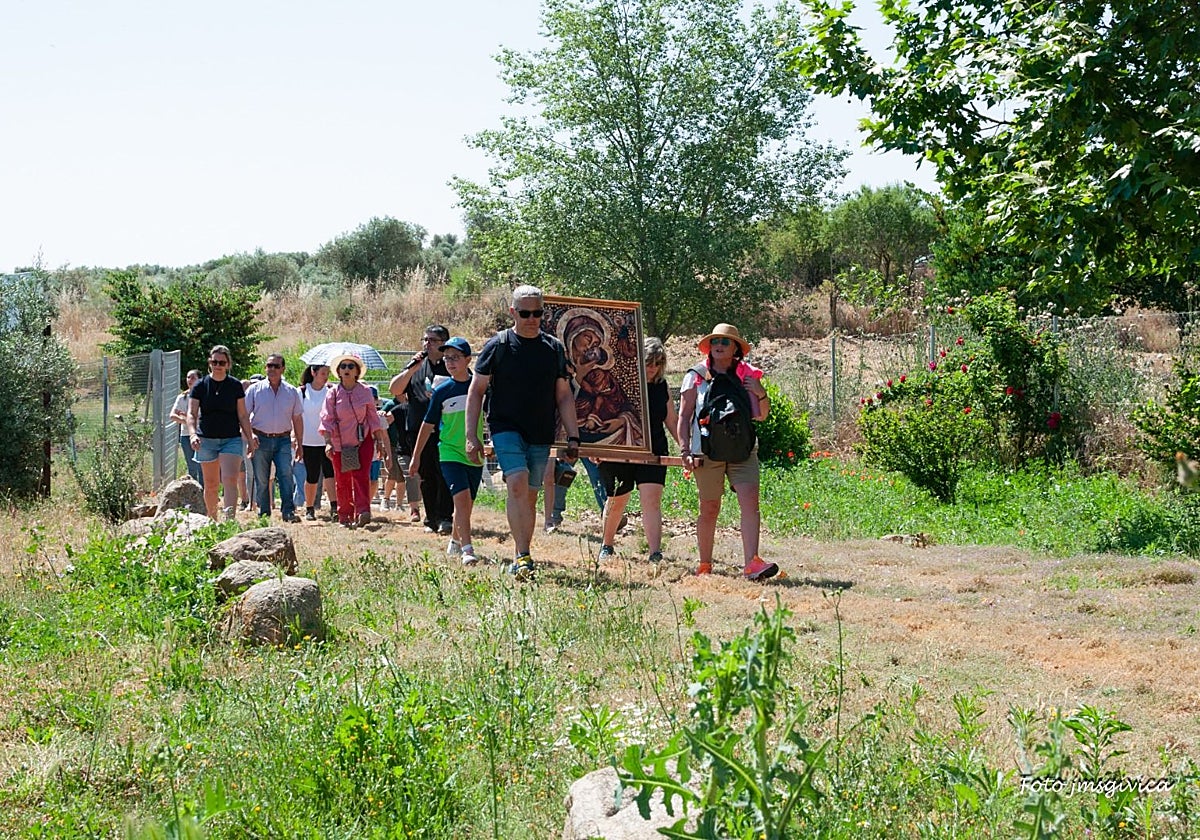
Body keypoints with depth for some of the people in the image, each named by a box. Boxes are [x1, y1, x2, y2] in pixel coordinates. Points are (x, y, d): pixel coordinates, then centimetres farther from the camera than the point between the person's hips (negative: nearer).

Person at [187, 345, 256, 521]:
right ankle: (212, 520, 24)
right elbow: (191, 414, -4)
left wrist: (250, 439, 4)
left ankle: (229, 519, -22)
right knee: (211, 484, 9)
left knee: (230, 480, -16)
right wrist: (192, 434, -21)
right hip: (206, 440, 1)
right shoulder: (200, 386, 1)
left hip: (232, 439, -1)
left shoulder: (236, 386, 3)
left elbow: (243, 415, 7)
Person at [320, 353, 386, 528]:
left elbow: (373, 417, 8)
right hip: (340, 442, 1)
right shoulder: (333, 393, 0)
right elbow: (327, 419, -3)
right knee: (342, 480, 3)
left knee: (361, 475, -15)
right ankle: (344, 516, 13)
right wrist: (328, 442, -15)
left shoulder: (365, 392, 3)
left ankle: (363, 511, -23)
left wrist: (380, 441, 6)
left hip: (363, 440, 0)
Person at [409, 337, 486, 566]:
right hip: (450, 453, -2)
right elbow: (428, 424, 6)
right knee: (461, 497, -18)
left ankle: (455, 541, 34)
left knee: (466, 503, 11)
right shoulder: (442, 391, -2)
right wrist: (416, 457, 9)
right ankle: (467, 549, -22)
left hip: (474, 455, 2)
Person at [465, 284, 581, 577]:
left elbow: (564, 396, 14)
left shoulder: (555, 348, 9)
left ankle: (520, 559, 17)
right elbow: (476, 391, 1)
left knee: (529, 496, 7)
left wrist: (573, 437, 8)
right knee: (517, 485, -21)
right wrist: (471, 437, -5)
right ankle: (523, 557, -24)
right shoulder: (497, 345, -1)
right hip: (506, 429, -3)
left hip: (541, 434, 4)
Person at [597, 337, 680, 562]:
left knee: (652, 500, -13)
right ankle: (606, 546, 37)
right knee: (617, 502, 12)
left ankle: (656, 554, -19)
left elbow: (672, 421, 15)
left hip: (653, 453, 2)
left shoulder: (661, 387, 7)